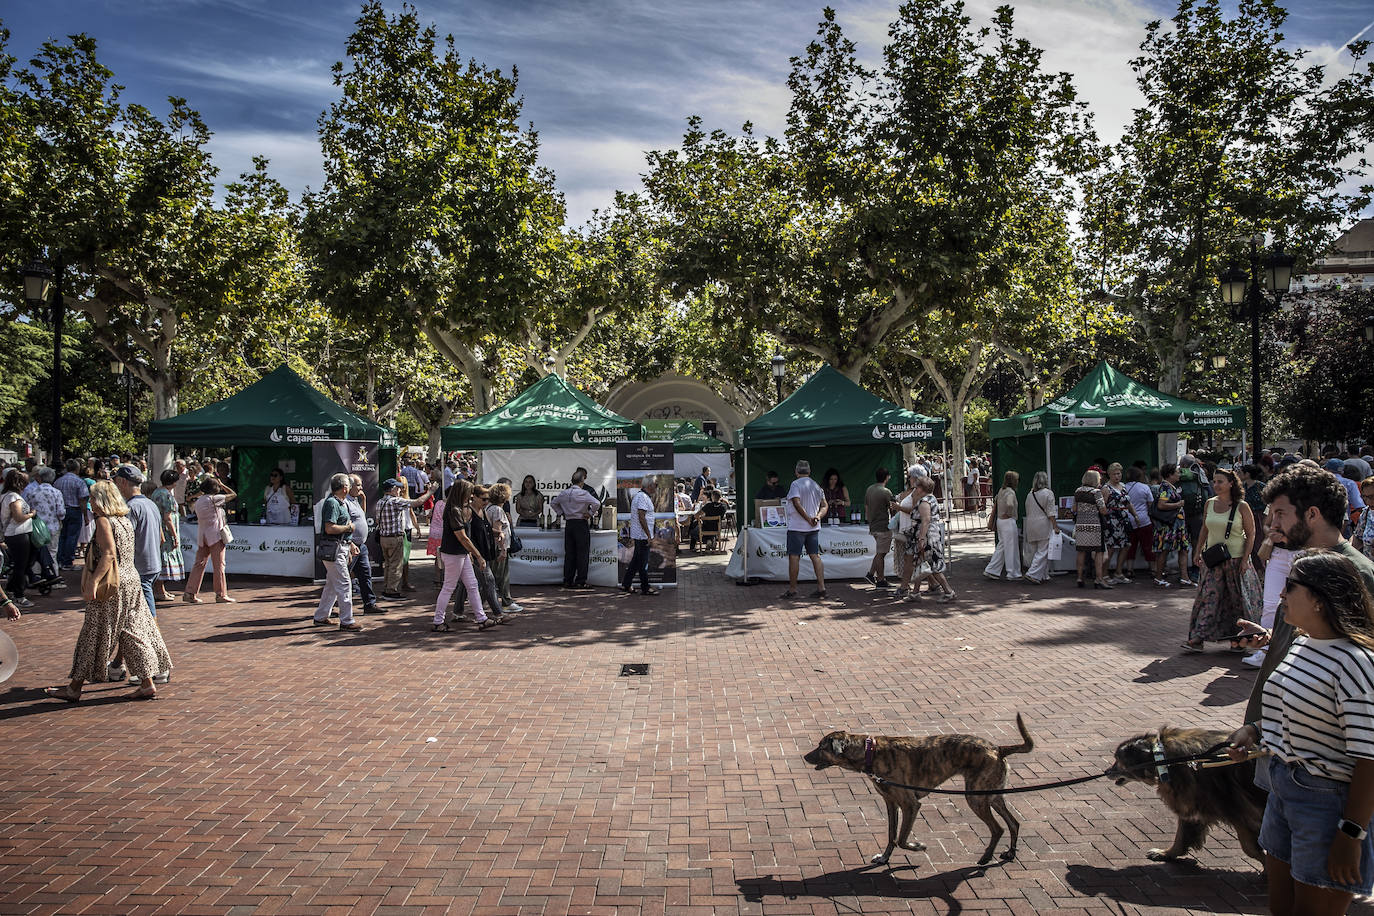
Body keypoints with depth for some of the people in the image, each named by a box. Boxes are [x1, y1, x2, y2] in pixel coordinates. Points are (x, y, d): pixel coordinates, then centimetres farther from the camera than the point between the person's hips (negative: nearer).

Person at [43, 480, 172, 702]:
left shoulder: (104, 521, -12)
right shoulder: (125, 520, 12)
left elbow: (109, 554, -23)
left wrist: (93, 582, -26)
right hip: (131, 581, 8)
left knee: (93, 636, 2)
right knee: (133, 632, 9)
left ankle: (74, 688, 14)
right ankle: (147, 683, 7)